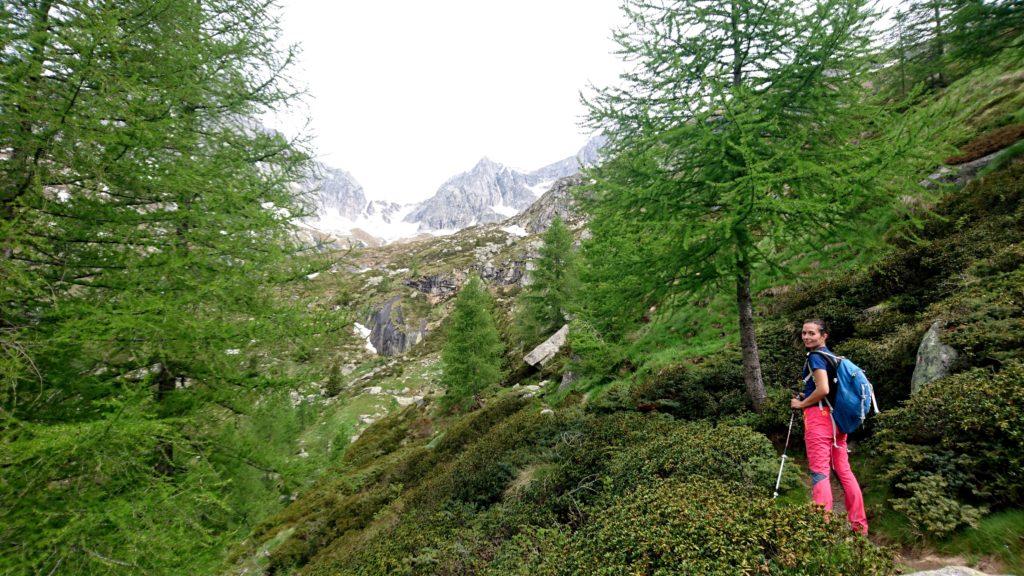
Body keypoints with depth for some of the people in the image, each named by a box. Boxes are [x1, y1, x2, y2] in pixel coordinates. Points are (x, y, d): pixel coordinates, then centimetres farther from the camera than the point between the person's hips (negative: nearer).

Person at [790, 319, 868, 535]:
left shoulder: (815, 357, -10)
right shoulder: (832, 355, 17)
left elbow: (823, 389, -22)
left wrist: (801, 404, -9)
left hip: (818, 415, -9)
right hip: (837, 418, 9)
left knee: (819, 472, -8)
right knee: (844, 470, 13)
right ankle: (859, 525, 19)